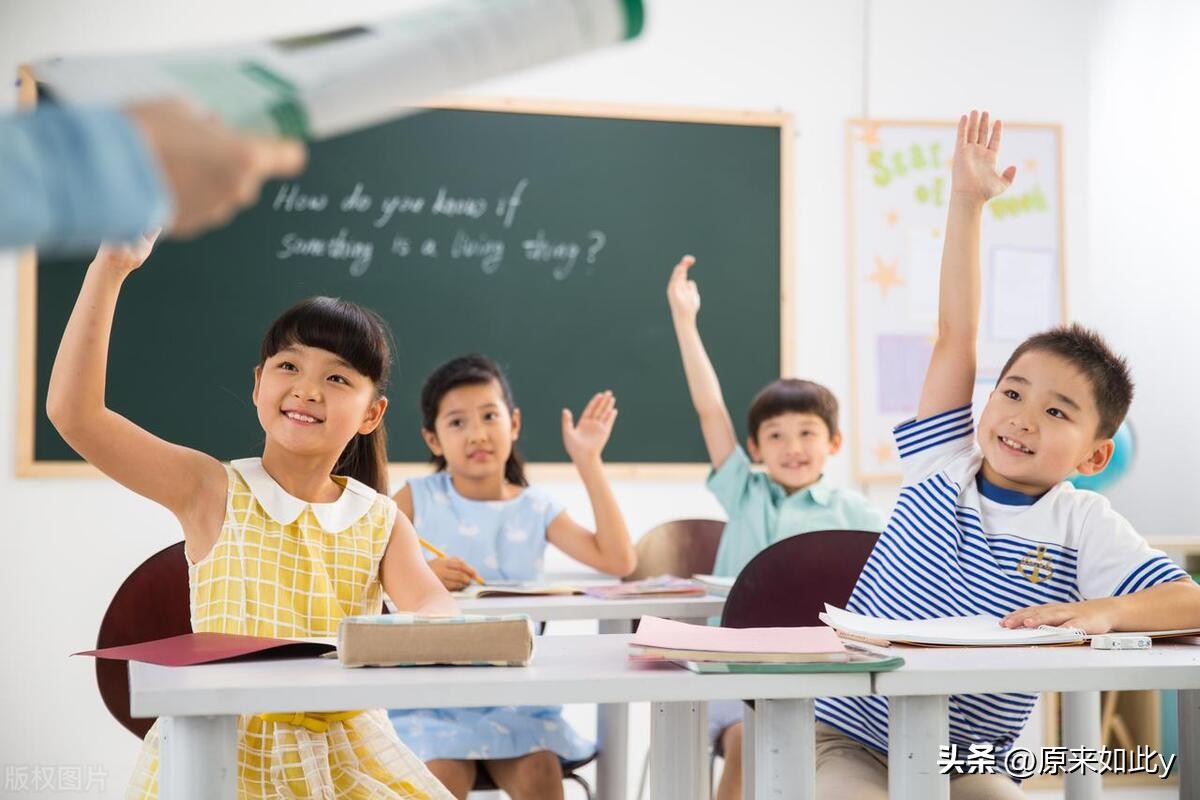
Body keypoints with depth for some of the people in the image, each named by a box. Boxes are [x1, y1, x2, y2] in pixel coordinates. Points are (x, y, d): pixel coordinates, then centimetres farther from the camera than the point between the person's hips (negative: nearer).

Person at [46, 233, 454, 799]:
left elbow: (434, 604, -10)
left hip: (344, 752, 3)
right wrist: (109, 270, -17)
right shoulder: (213, 493, -3)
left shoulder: (380, 521, 5)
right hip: (222, 750, -3)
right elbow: (73, 413, -13)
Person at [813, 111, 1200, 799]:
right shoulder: (945, 465, 3)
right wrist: (967, 202, 1)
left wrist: (1100, 613, -30)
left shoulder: (1083, 525, -2)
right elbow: (956, 336, 2)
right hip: (845, 741, 0)